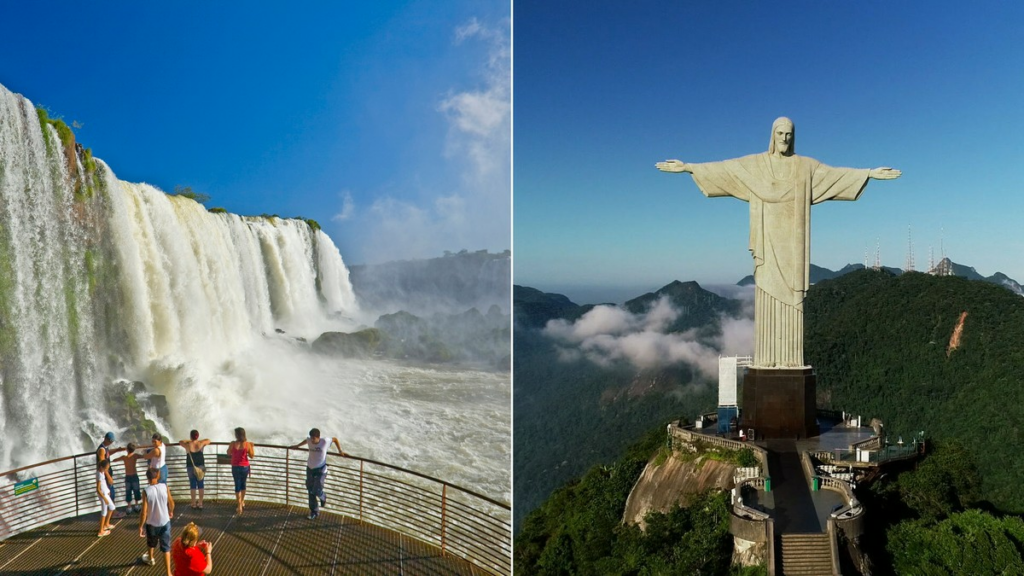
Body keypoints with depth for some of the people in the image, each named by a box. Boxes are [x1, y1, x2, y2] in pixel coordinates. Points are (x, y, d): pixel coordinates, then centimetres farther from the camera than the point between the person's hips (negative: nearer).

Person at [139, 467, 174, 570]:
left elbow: (144, 512, -17)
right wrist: (171, 512, 22)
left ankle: (150, 559, 55)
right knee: (166, 547, 8)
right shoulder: (164, 487, -12)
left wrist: (140, 526, -5)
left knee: (151, 543, 28)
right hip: (165, 522, 1)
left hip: (151, 523, -1)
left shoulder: (146, 491, -19)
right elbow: (171, 503, 2)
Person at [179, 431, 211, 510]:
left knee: (193, 485, 6)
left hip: (191, 467, -1)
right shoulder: (201, 444, -8)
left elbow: (180, 442, 9)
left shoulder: (188, 445, -11)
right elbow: (208, 440, 13)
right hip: (201, 466, 1)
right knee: (200, 484, 6)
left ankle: (193, 504, 12)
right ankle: (200, 504, 9)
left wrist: (190, 441, 18)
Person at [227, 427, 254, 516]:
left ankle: (239, 506, 6)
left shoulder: (233, 444, -14)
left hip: (236, 467, -1)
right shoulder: (247, 444, -11)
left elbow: (228, 453, 2)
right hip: (245, 467, 2)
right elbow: (251, 455, -2)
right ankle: (242, 502, 38)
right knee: (243, 484, 22)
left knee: (237, 485, 8)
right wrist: (252, 447, 9)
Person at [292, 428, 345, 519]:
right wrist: (297, 446, 33)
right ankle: (314, 511, 25)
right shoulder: (309, 441, -9)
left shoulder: (325, 442, -18)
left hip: (321, 470, -4)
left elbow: (335, 439, 1)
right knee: (311, 491, 8)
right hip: (310, 469, 4)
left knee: (317, 491, -12)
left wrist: (340, 450, 2)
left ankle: (323, 498, 25)